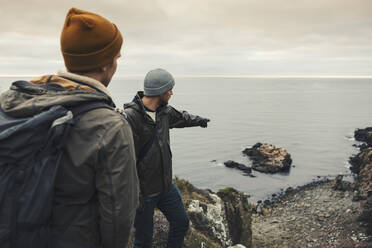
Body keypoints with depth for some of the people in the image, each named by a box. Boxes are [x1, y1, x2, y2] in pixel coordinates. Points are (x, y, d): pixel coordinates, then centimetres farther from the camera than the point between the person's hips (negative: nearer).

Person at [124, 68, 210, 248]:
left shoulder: (163, 111, 1)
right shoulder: (130, 117, -25)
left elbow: (180, 117, 25)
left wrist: (198, 120, 43)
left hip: (166, 186, 8)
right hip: (143, 191, -8)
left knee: (181, 222, 21)